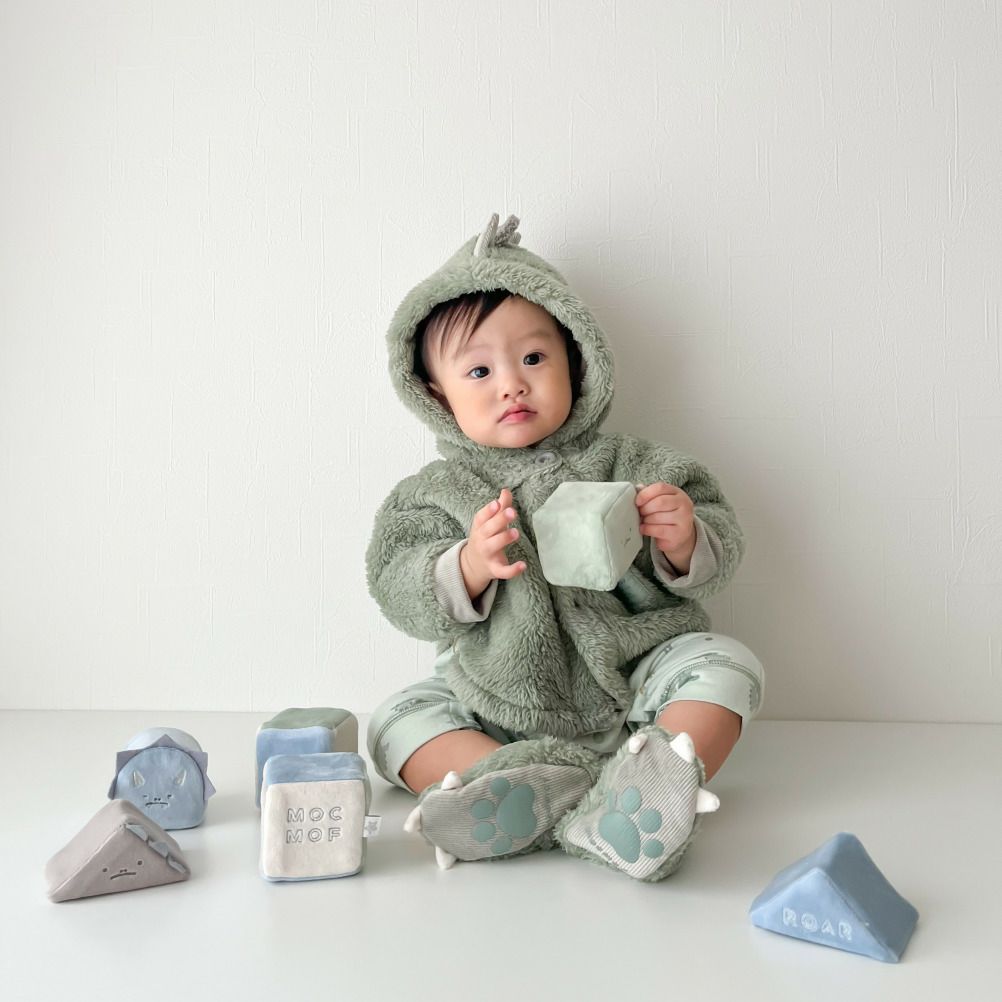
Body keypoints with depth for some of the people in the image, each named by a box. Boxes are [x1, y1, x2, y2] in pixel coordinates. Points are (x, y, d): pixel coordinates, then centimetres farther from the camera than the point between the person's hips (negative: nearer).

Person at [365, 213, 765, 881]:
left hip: (635, 688, 0)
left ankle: (636, 801, -37)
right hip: (500, 711, 1)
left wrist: (685, 542, -25)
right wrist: (469, 566, -28)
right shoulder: (436, 493, 2)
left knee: (724, 663, -19)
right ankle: (536, 789, -32)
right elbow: (400, 596, -8)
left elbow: (720, 555, -1)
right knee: (399, 718, -12)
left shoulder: (627, 467, -1)